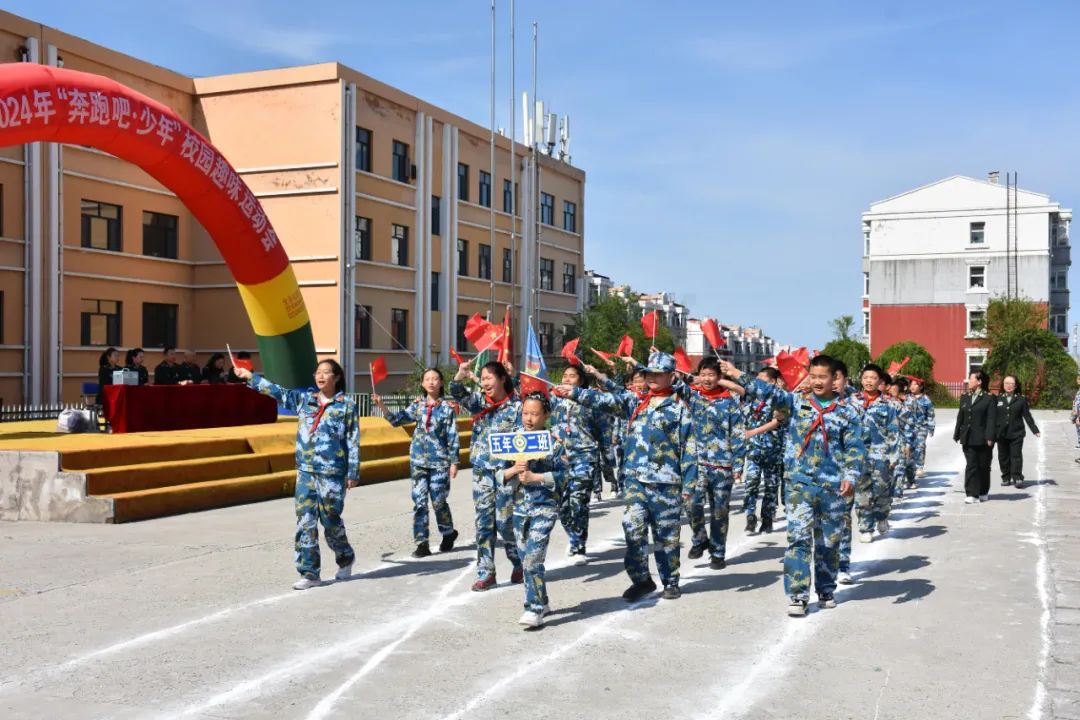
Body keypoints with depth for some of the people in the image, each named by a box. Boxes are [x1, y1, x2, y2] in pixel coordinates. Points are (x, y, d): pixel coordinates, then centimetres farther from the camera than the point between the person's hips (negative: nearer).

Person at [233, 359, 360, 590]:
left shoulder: (347, 406, -2)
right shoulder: (304, 399, 11)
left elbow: (353, 442, -3)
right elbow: (277, 392, 12)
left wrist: (353, 473, -6)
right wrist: (249, 376, 8)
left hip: (333, 473, -4)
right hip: (306, 471, 4)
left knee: (330, 519, 5)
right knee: (305, 521, 0)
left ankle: (345, 558, 32)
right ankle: (309, 573, 6)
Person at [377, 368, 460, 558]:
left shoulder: (447, 408, -4)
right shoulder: (417, 405, 6)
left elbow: (453, 437, -3)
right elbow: (397, 420, -1)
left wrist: (454, 463, -5)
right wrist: (381, 406, -15)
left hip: (439, 461, -3)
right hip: (419, 461, 3)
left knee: (438, 501, 2)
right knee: (419, 501, 1)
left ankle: (448, 533, 28)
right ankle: (422, 543, 5)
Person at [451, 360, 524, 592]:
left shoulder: (516, 405, -5)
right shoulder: (479, 400, 7)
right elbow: (458, 394, -7)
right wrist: (461, 375, -26)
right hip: (481, 470, 4)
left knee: (504, 521, 0)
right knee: (483, 522, 5)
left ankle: (520, 563, 23)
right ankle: (485, 573, 11)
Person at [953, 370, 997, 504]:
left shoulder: (989, 398, -6)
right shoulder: (965, 397, 11)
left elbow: (992, 419, -11)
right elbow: (960, 417, 14)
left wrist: (990, 437, -17)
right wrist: (957, 434, 12)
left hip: (982, 439, -4)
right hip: (968, 438, 4)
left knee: (983, 466, 8)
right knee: (971, 466, -1)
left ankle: (983, 492, 23)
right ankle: (972, 494, -1)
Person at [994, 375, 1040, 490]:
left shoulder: (1021, 399, 3)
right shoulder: (998, 399, 5)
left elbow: (1027, 416, 4)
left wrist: (1035, 430, 0)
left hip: (1016, 433, -2)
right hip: (1001, 433, 2)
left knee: (1016, 456, -5)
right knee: (1003, 457, 7)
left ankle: (1017, 478, -3)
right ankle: (1006, 478, 16)